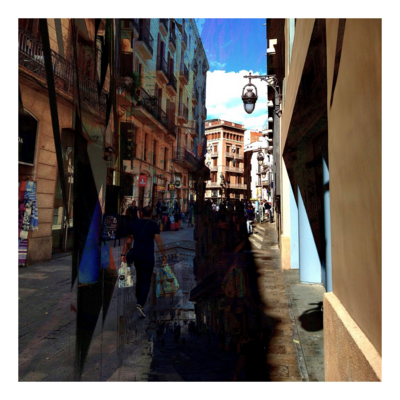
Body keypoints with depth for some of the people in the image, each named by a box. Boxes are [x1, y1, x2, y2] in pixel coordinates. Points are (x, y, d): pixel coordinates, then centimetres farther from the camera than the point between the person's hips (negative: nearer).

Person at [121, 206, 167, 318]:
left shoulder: (133, 224, 5)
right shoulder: (154, 225, -7)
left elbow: (128, 241, 7)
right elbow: (159, 241, -12)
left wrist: (123, 254, 11)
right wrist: (164, 255, -8)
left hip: (136, 257, 4)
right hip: (148, 257, -4)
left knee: (139, 278, 21)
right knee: (146, 281, 1)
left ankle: (138, 299, 34)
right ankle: (140, 304, -10)